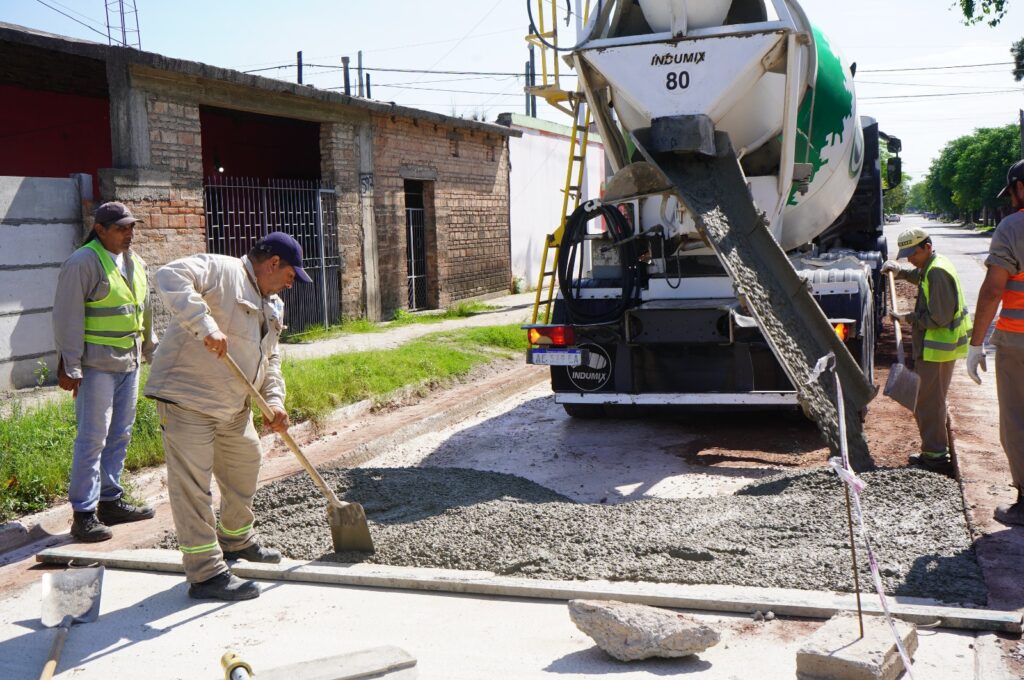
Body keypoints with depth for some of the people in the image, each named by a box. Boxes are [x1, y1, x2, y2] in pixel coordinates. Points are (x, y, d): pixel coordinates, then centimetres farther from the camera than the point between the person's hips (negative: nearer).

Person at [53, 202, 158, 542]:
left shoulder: (135, 263, 14)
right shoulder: (83, 263, -12)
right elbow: (68, 318, -14)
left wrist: (151, 351, 26)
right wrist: (69, 367, -16)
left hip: (129, 363, 8)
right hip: (97, 365, -8)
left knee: (120, 436, 13)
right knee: (92, 438, -6)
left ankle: (111, 501, 24)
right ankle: (84, 514, 0)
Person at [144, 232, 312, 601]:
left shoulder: (272, 306, 15)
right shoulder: (219, 270, -13)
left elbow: (270, 359, 20)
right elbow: (170, 277, -30)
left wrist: (274, 400, 4)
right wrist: (204, 325, -38)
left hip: (233, 405, 10)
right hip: (186, 397, -10)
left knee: (244, 465, 23)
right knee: (192, 484, -8)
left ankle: (236, 540, 44)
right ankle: (206, 573, -4)